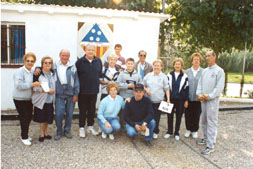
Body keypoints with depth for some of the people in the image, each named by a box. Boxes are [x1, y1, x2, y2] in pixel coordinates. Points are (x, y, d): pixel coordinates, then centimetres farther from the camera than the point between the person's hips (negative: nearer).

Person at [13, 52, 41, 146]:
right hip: (20, 99, -7)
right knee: (24, 118, -3)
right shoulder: (20, 71, -14)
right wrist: (32, 84, -28)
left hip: (29, 99, 8)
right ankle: (24, 137, 13)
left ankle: (25, 135, 30)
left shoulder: (32, 72, 9)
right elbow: (18, 85, -24)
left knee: (29, 117, 13)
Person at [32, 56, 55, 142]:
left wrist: (53, 91, 2)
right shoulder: (38, 74, -11)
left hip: (50, 100, 5)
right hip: (41, 100, -5)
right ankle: (42, 134, 21)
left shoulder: (52, 74, 8)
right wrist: (47, 90, -23)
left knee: (48, 118, 12)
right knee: (42, 118, 5)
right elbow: (34, 87, -17)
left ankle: (45, 133, 29)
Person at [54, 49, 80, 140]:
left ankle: (67, 130, 25)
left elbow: (76, 81, 3)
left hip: (70, 93, 1)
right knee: (59, 113, -3)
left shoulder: (72, 67, 3)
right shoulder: (55, 66, 5)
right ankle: (59, 132, 15)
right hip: (59, 93, 0)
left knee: (69, 113, 8)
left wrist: (76, 94, -1)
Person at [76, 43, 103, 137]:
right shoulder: (80, 61, -6)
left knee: (92, 109, 12)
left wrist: (96, 83, 12)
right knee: (82, 110, 5)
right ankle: (81, 128, 19)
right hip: (82, 91, -3)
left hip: (94, 90, 3)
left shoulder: (98, 61, 4)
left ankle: (90, 127, 27)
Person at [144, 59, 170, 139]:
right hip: (148, 100, 2)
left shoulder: (164, 77, 0)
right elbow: (143, 85, 14)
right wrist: (146, 90, -6)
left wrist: (168, 99, -9)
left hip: (158, 101, -2)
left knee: (156, 117, 6)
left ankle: (155, 132, 21)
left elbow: (167, 89, 0)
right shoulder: (148, 75, 6)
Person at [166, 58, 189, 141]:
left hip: (180, 99, -1)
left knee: (179, 116, 7)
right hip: (170, 99, 1)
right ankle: (169, 131, 21)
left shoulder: (184, 76, 0)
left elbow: (186, 89, 1)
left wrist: (186, 100, -1)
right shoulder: (169, 75, 3)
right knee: (170, 115, 7)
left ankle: (176, 132, 20)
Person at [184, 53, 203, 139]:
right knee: (188, 114, 9)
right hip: (188, 97, 2)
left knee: (196, 115, 9)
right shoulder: (187, 71, 5)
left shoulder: (203, 72, -3)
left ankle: (195, 130, 25)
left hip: (198, 98, -2)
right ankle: (188, 129, 26)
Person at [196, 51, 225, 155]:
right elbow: (200, 83, 12)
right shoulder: (204, 71, 13)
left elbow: (219, 87, -13)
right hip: (203, 99, 7)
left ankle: (210, 145, 0)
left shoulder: (219, 71, -7)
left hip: (212, 100, -7)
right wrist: (199, 94, -4)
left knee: (212, 123, -4)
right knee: (204, 121, 16)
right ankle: (206, 138, 31)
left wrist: (209, 96, -16)